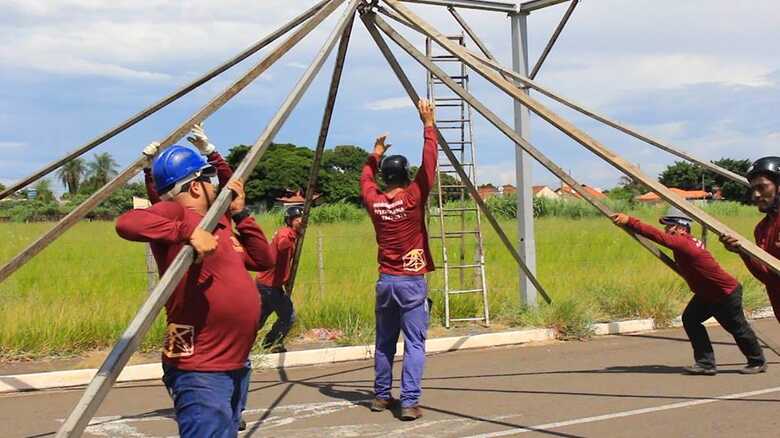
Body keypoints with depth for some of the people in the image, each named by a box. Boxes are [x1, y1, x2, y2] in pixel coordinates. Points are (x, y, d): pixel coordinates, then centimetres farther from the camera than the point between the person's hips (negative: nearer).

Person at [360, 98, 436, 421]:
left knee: (384, 342, 15)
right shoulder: (413, 198, -11)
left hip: (385, 281, 4)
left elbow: (365, 179, 22)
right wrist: (428, 124, -3)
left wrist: (376, 154, 31)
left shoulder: (374, 201, 1)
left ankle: (381, 396, 21)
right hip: (412, 281, -4)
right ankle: (410, 402, -8)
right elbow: (429, 164, -8)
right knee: (414, 343, -3)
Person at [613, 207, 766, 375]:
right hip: (706, 294, 9)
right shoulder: (687, 243, -2)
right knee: (690, 319, -1)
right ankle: (706, 364, 5)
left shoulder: (684, 243, -31)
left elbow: (659, 236, -44)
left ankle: (757, 362, 32)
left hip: (727, 293, -9)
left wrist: (629, 221, -48)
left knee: (737, 328, 9)